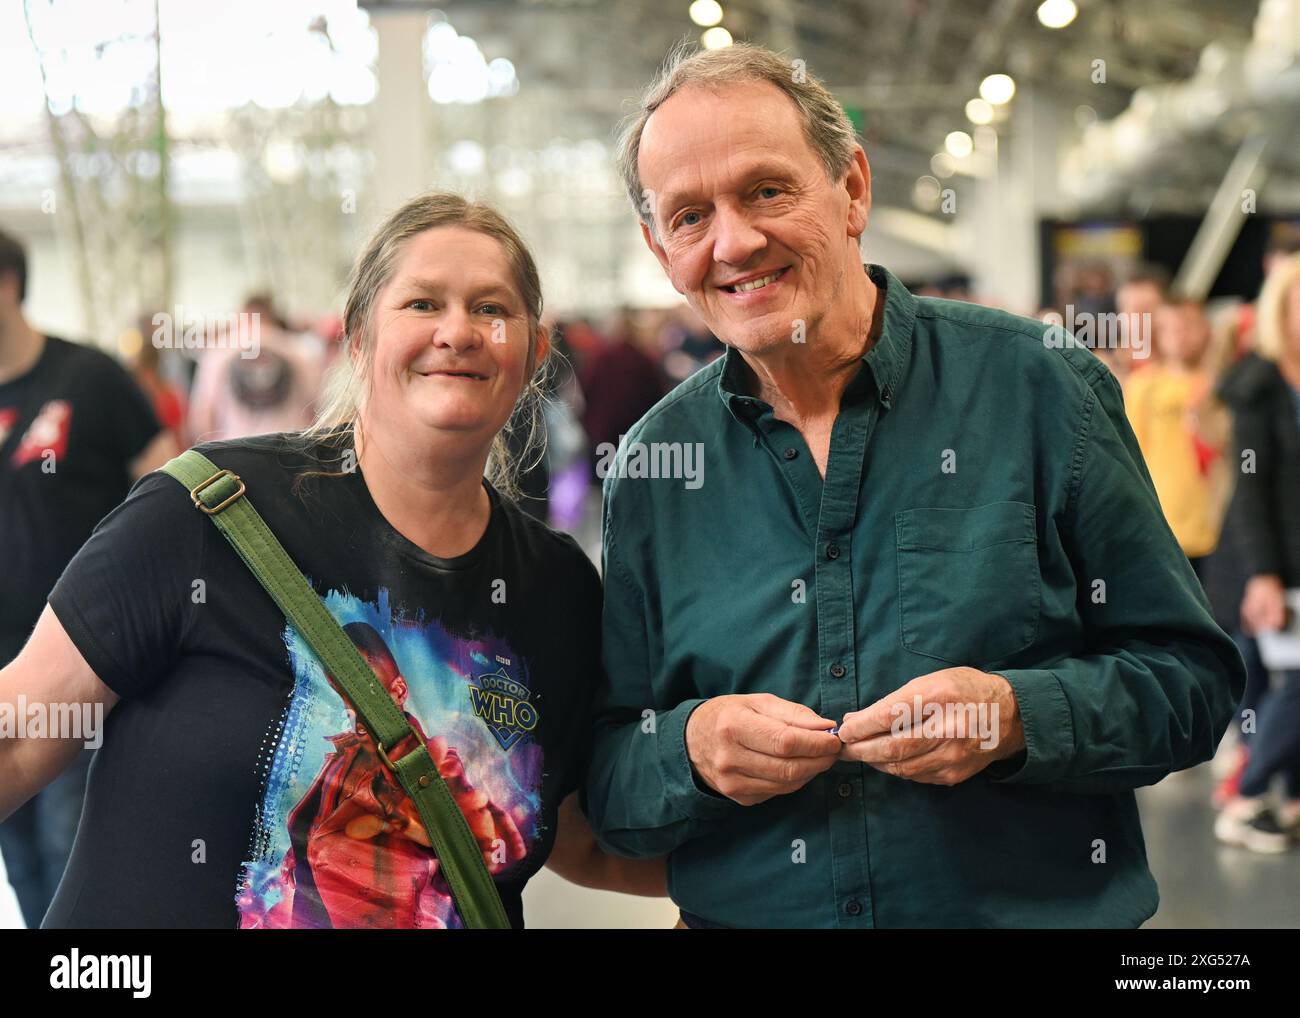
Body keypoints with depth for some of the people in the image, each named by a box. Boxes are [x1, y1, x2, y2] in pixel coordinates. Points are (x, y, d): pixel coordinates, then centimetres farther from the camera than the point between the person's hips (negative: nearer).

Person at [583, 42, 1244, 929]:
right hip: (745, 912, 2)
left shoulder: (1033, 386, -7)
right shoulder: (652, 471, 0)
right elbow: (606, 789, 4)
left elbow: (1197, 680, -5)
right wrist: (690, 749, -16)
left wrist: (1017, 717, -20)